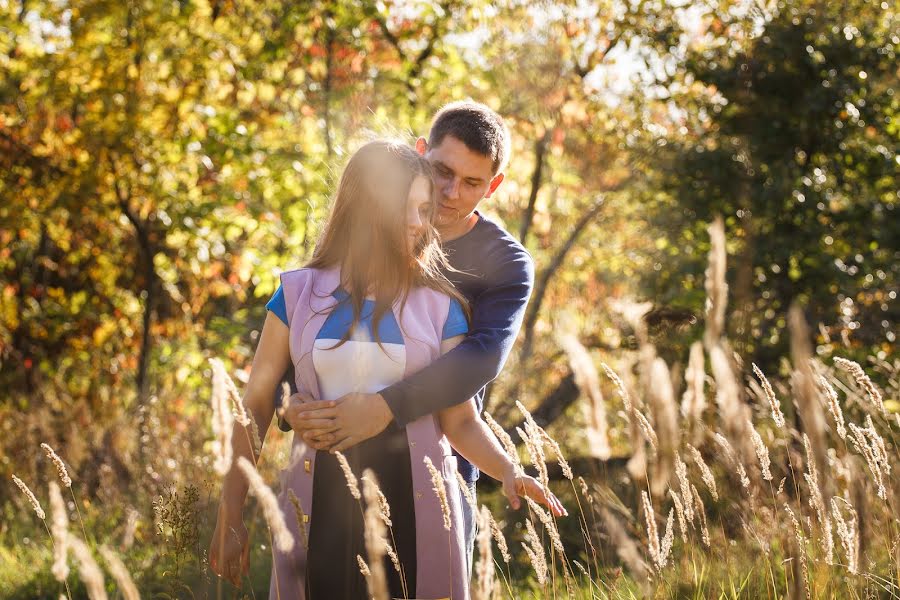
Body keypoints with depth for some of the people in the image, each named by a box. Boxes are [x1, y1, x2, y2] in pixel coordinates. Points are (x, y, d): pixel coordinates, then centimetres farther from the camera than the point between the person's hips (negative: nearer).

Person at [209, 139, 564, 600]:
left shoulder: (437, 304, 3)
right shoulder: (299, 293, 3)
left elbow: (460, 420, 1)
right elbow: (256, 406, 5)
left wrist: (508, 471, -18)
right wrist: (230, 516, 2)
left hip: (413, 498, 0)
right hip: (320, 504, 0)